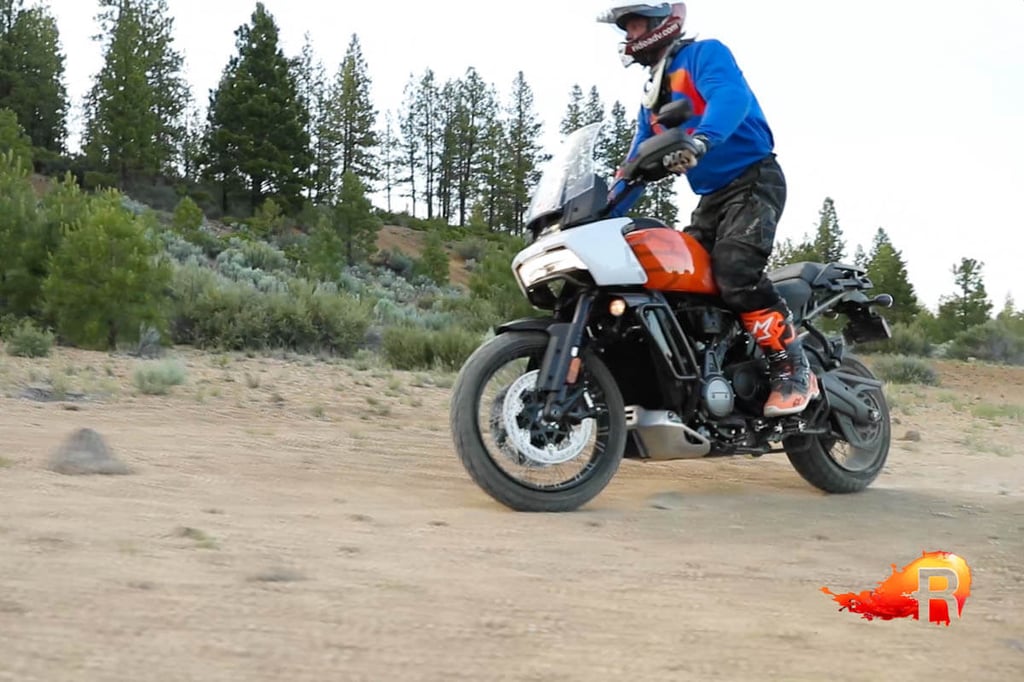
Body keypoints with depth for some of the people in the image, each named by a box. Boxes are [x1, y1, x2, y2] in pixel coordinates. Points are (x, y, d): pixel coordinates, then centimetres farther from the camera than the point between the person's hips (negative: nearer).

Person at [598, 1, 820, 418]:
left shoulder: (704, 54, -5)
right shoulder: (652, 94, 21)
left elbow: (732, 96, -27)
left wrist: (699, 141, -47)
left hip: (753, 180, -9)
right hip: (712, 196, 9)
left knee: (734, 272, -29)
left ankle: (795, 371, -22)